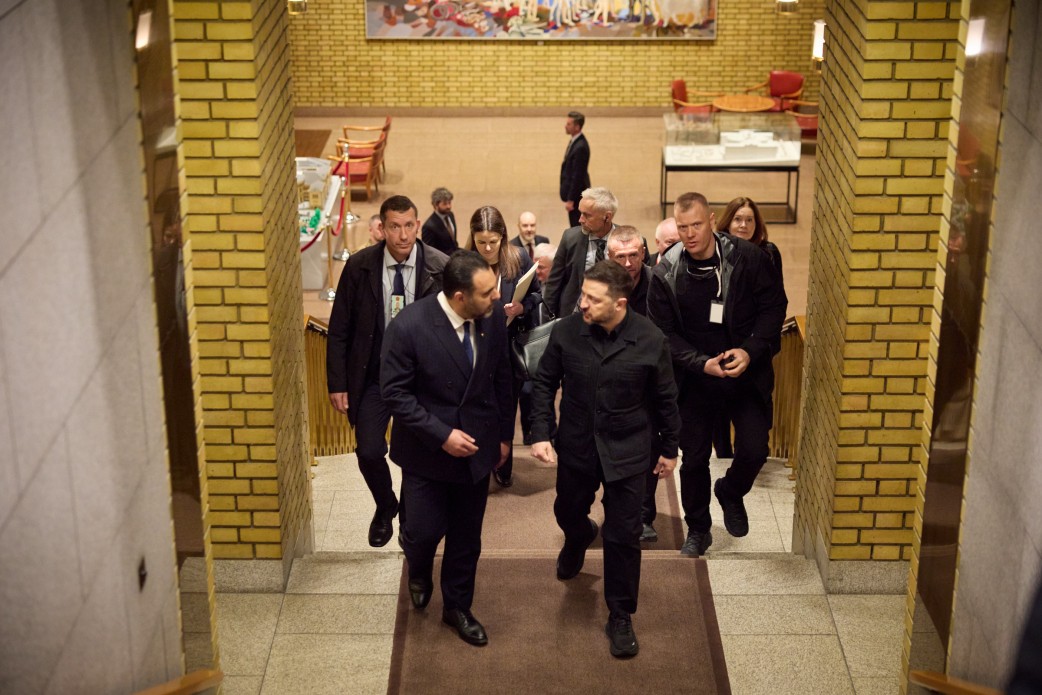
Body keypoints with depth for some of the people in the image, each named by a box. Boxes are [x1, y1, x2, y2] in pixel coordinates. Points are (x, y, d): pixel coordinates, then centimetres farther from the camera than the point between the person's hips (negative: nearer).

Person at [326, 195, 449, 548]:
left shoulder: (440, 267, -12)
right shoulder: (359, 266, -9)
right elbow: (339, 329, -2)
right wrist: (337, 384, -4)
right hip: (374, 374, 1)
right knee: (368, 451, -1)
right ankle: (385, 508, 31)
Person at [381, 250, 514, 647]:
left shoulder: (493, 317, -11)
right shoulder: (409, 326, -24)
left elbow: (501, 378, 3)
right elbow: (394, 392, -17)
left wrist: (504, 434, 8)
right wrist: (441, 435, -21)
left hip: (478, 446, 4)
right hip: (427, 449, -3)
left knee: (467, 536, 14)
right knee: (425, 529, 5)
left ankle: (457, 607, 35)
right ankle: (419, 572, 41)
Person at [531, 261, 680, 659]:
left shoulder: (651, 341, -17)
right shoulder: (566, 332, -14)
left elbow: (665, 398, -4)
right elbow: (544, 383, -1)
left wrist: (669, 448, 4)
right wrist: (540, 433, -10)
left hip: (627, 451, -2)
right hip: (576, 445, 2)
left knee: (624, 535, 3)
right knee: (568, 511, 24)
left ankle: (620, 616, 21)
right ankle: (580, 539, 62)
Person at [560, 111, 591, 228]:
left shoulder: (580, 147, -24)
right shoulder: (575, 141, 6)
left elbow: (577, 175, -23)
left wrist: (570, 199, -20)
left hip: (576, 193, -10)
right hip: (573, 191, 10)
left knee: (577, 227, -2)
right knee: (576, 227, 17)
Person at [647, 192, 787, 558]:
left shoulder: (749, 258, -14)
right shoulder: (666, 273, -11)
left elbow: (774, 307, -5)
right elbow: (664, 333, -7)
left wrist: (750, 351, -19)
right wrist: (702, 363, -21)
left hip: (747, 373, 0)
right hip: (695, 378, 1)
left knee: (753, 451, -5)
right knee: (694, 458, 9)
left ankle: (730, 493, 30)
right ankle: (698, 529, 31)